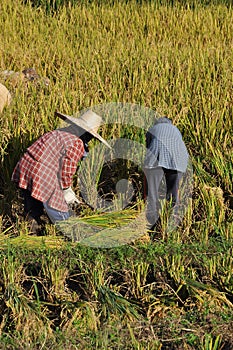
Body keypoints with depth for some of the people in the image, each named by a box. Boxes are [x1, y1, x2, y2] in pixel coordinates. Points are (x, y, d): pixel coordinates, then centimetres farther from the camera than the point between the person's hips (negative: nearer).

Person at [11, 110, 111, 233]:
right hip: (42, 179, -9)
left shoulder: (58, 133, 21)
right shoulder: (77, 143, -8)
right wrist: (66, 191, 6)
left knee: (32, 215, 26)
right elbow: (67, 170, -11)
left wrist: (67, 190, 27)